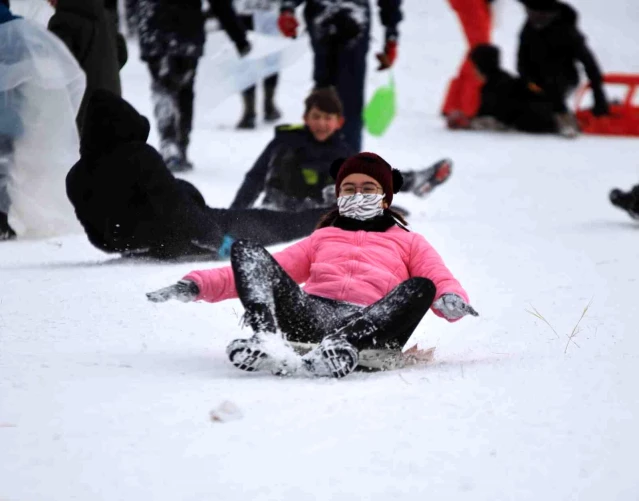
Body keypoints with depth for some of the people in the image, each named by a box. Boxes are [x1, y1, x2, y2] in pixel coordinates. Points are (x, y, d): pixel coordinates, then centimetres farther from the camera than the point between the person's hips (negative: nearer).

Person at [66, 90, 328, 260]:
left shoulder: (77, 176, -6)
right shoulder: (138, 156, -27)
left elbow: (94, 228, 6)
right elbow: (172, 203, -24)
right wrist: (215, 238, -14)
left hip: (132, 245, 7)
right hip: (174, 241, -7)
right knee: (252, 222, 13)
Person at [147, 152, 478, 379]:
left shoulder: (410, 243, 33)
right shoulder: (321, 239, 39)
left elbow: (440, 280, 15)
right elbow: (267, 270, 29)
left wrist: (451, 300, -12)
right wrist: (197, 286, 14)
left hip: (371, 321, -2)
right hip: (310, 312, 2)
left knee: (420, 286, -31)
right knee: (246, 250, -16)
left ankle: (340, 348, -56)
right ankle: (264, 340, -45)